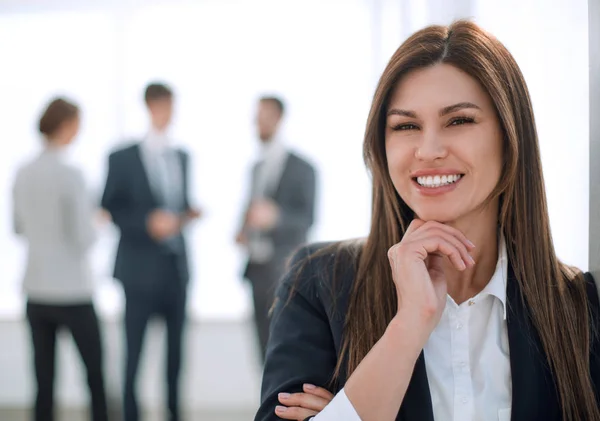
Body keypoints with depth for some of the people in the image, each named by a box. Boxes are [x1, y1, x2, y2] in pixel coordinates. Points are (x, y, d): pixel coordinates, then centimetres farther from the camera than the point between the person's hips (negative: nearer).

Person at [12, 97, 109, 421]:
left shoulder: (23, 174, 2)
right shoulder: (70, 175, -15)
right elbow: (84, 238, -15)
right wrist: (94, 223, 5)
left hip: (36, 289, 5)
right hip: (71, 290, -5)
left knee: (44, 380, 6)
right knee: (95, 373, 10)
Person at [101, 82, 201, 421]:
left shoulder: (182, 158, 13)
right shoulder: (123, 159, -3)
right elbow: (108, 212, -4)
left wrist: (188, 215, -2)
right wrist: (148, 223, -17)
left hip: (177, 267, 4)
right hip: (141, 269, -4)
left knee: (176, 351, 8)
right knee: (134, 352, -2)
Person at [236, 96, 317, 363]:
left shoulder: (301, 168, -4)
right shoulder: (257, 167, 17)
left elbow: (307, 218, -9)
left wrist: (275, 215, -26)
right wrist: (244, 231, 3)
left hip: (285, 270, -6)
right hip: (258, 268, 6)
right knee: (266, 346, 7)